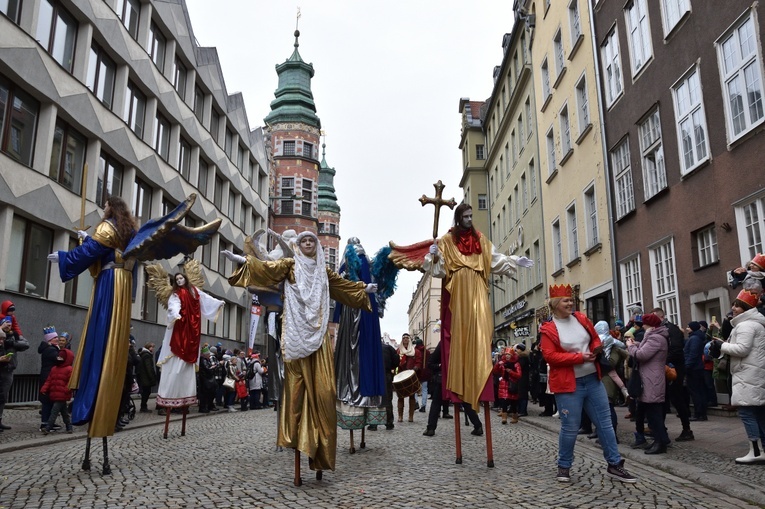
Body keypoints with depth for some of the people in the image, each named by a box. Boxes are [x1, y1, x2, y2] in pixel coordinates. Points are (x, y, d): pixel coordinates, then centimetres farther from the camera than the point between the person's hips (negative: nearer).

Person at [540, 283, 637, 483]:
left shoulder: (581, 319, 6)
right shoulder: (548, 328, -10)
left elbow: (595, 338, 17)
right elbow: (550, 356, -17)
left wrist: (596, 349, -7)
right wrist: (580, 357, -21)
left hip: (592, 379, 6)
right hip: (568, 384, -6)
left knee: (605, 422, 10)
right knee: (570, 428, 0)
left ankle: (614, 465, 22)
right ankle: (564, 466, 19)